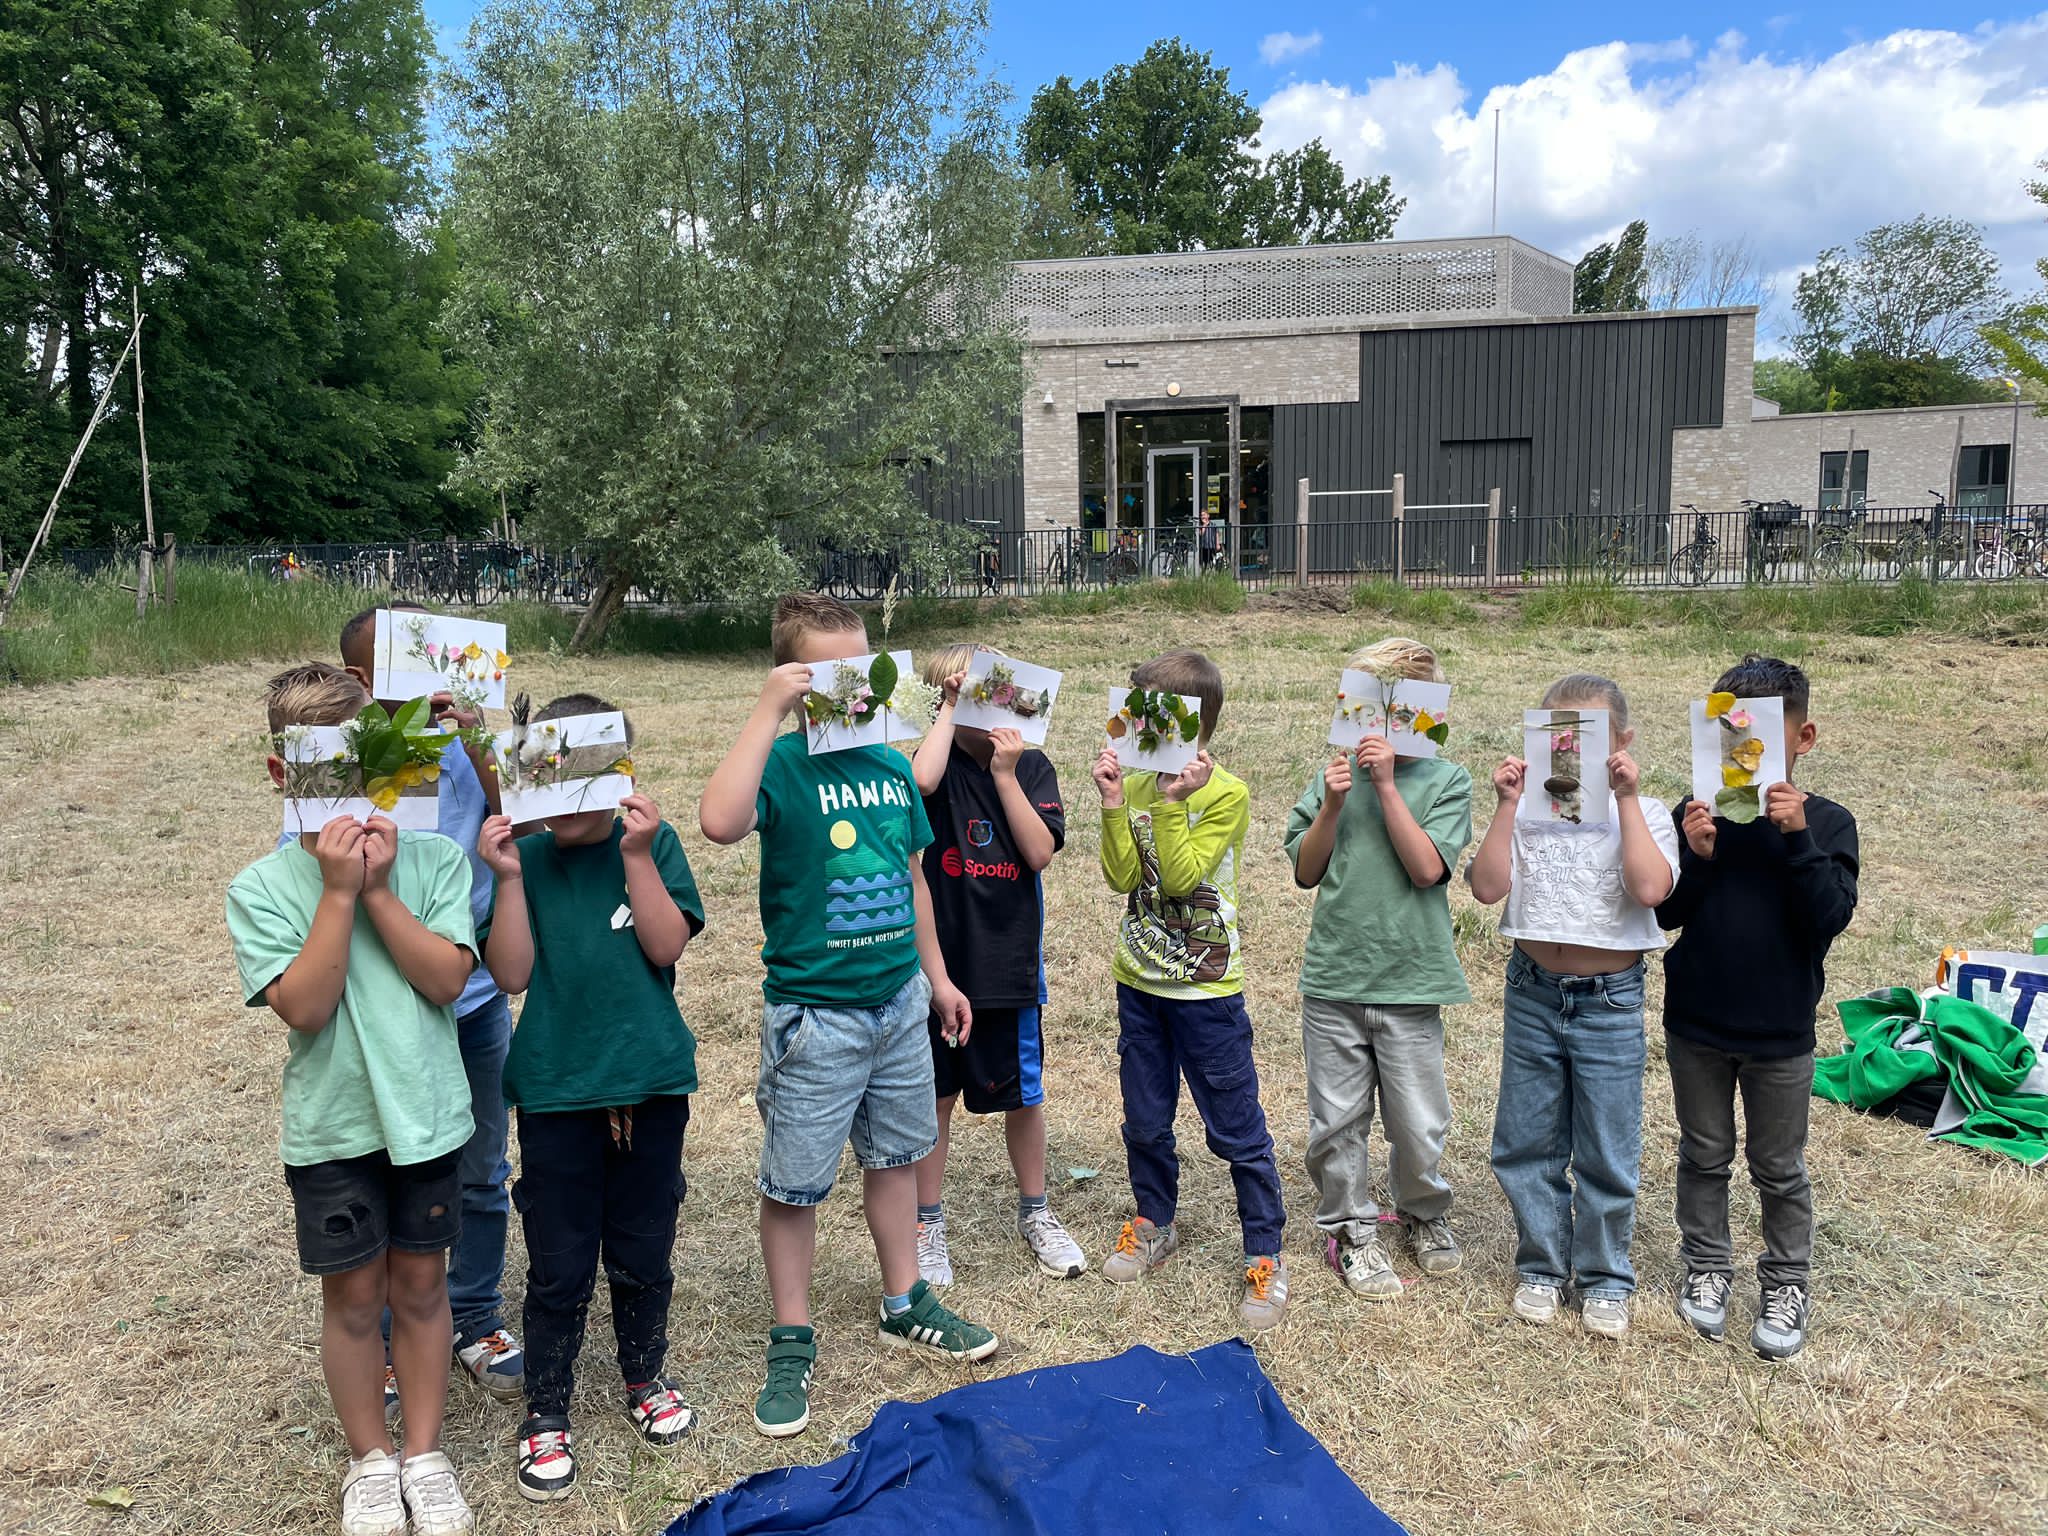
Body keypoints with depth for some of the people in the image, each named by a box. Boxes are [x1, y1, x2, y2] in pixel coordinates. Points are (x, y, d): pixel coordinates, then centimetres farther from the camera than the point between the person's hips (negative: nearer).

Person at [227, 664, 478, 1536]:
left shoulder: (432, 860, -5)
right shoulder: (262, 888, -7)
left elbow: (446, 978, -15)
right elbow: (303, 1006, -17)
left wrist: (378, 889, -21)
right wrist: (339, 891, -22)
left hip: (425, 1113, 1)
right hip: (331, 1126, -1)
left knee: (419, 1283, 14)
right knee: (353, 1293, 12)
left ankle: (424, 1455, 32)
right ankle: (371, 1460, 33)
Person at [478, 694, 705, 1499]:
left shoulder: (652, 844, -4)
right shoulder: (526, 856, -3)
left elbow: (666, 945, -13)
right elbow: (513, 973, -9)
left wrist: (636, 853, -20)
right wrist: (509, 877, -18)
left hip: (651, 1081, 1)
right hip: (557, 1089, 0)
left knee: (642, 1252, 16)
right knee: (559, 1266, 9)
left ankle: (644, 1378, 39)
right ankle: (545, 1414, 28)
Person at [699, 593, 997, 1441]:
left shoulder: (891, 766, 3)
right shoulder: (782, 763, -14)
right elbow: (720, 821, -38)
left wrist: (937, 975, 18)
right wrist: (767, 712, -33)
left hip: (898, 1000, 6)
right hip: (812, 1012, -5)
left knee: (894, 1154, 20)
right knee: (794, 1181, 7)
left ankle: (905, 1304, 39)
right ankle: (791, 1344, 25)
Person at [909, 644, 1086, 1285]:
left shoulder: (1031, 766, 0)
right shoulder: (942, 762, -6)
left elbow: (1040, 852, -13)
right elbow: (920, 781, -32)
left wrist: (1005, 774, -17)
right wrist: (950, 709, -20)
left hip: (1011, 959, 2)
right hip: (942, 959, -1)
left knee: (1023, 1094, 14)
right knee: (934, 1094, 10)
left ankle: (1035, 1213, 34)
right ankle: (929, 1223, 27)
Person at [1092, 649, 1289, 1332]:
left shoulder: (1226, 794, -14)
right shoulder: (1138, 784, 3)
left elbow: (1179, 876, -21)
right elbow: (1123, 877, -6)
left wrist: (1171, 804, -26)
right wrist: (1115, 803, -14)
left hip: (1206, 992, -6)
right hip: (1139, 982, 6)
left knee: (1237, 1130, 4)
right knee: (1144, 1121, 18)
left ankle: (1266, 1256, 17)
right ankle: (1154, 1225, 38)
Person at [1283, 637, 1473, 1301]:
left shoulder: (1445, 780, -1)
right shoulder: (1337, 773, 4)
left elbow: (1426, 868, -14)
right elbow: (1306, 872, 3)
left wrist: (1387, 785, -16)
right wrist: (1333, 805, -11)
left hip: (1410, 978, -1)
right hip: (1333, 976, 2)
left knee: (1419, 1123, 7)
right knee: (1336, 1120, 9)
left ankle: (1425, 1214, 35)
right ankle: (1351, 1227, 28)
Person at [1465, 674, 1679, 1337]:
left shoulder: (1643, 815, -5)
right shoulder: (1528, 811, -1)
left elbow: (1650, 889, -23)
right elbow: (1488, 887, -12)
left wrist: (1627, 798, -20)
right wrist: (1507, 805, -16)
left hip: (1610, 1002, -2)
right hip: (1532, 995, 2)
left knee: (1607, 1154, 10)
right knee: (1528, 1145, 13)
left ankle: (1604, 1278, 29)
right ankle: (1541, 1265, 31)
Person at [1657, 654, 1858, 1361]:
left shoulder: (1826, 823, -8)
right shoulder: (1698, 815, -5)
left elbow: (1830, 917, -18)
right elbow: (1666, 913, -5)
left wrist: (1797, 839, -28)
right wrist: (1695, 857, -22)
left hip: (1781, 1034, -1)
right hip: (1695, 1026, 2)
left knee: (1779, 1169, 14)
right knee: (1703, 1157, 16)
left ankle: (1787, 1282, 31)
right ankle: (1706, 1267, 33)